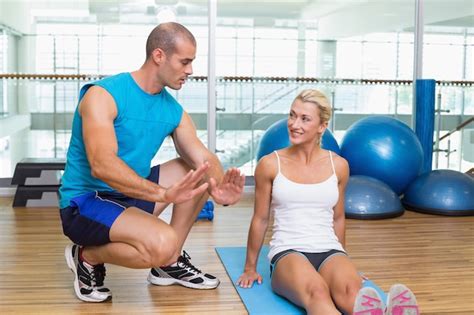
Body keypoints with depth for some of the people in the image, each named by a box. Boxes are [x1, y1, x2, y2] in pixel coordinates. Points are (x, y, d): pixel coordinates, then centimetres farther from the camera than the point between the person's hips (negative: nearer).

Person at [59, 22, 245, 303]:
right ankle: (87, 256, -3)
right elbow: (102, 166, -32)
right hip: (85, 203, -8)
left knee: (202, 172, 3)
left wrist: (219, 189, -30)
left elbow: (204, 158, -7)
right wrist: (163, 193, -42)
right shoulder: (103, 95, -19)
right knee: (163, 243, -31)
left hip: (132, 195, 8)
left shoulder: (174, 111, 3)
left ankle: (170, 263, 7)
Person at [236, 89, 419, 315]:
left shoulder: (338, 165, 7)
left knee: (350, 290, -36)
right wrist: (250, 267, 18)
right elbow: (260, 220, 11)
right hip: (288, 253, -3)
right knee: (316, 292, -40)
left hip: (329, 251, 3)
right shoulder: (270, 164, 0)